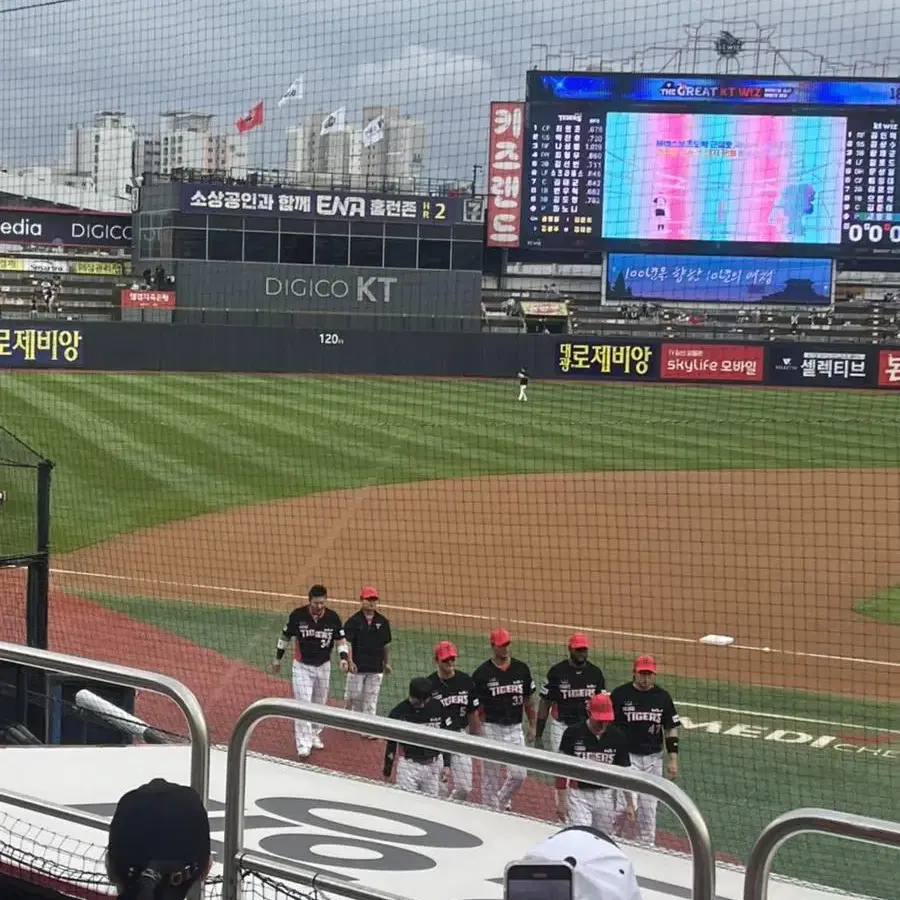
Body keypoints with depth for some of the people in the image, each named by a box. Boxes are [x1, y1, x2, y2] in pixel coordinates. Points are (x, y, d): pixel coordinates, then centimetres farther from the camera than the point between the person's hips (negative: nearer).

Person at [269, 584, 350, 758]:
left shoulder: (333, 617, -10)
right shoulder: (297, 615, -14)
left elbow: (341, 640, -3)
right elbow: (285, 637, 0)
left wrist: (344, 657, -21)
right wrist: (277, 659, 7)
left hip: (323, 667, 3)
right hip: (302, 666, -3)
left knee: (319, 704, 15)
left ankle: (315, 735, 35)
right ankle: (303, 744, -10)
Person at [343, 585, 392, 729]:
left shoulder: (382, 622, 4)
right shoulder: (353, 621, -6)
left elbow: (386, 644, 13)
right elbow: (347, 642, -12)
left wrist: (387, 663, 16)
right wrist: (350, 662, -24)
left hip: (376, 668, 2)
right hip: (357, 666, -2)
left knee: (371, 699, 4)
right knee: (354, 696, 5)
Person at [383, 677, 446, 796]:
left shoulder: (437, 707, -2)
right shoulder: (399, 712, -9)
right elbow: (391, 743, 0)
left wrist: (446, 764, 8)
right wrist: (387, 769, 4)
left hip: (433, 764, 2)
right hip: (408, 765, -2)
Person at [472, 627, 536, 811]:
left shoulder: (521, 669, 2)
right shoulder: (482, 673, -8)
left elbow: (528, 699, 11)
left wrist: (532, 726, 10)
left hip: (515, 728, 3)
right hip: (491, 729, -3)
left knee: (519, 774, 1)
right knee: (491, 777, 3)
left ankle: (503, 801, 29)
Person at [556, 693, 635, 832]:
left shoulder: (617, 737, -1)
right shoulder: (573, 733, -8)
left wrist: (629, 804, 2)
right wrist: (561, 801, -8)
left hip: (606, 795, 3)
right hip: (579, 794, -3)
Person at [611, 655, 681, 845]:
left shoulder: (662, 697, 4)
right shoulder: (620, 694, -5)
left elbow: (671, 730, 7)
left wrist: (673, 760, 0)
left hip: (653, 758, 3)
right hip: (627, 756, -3)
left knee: (649, 805, 8)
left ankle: (647, 845, 19)